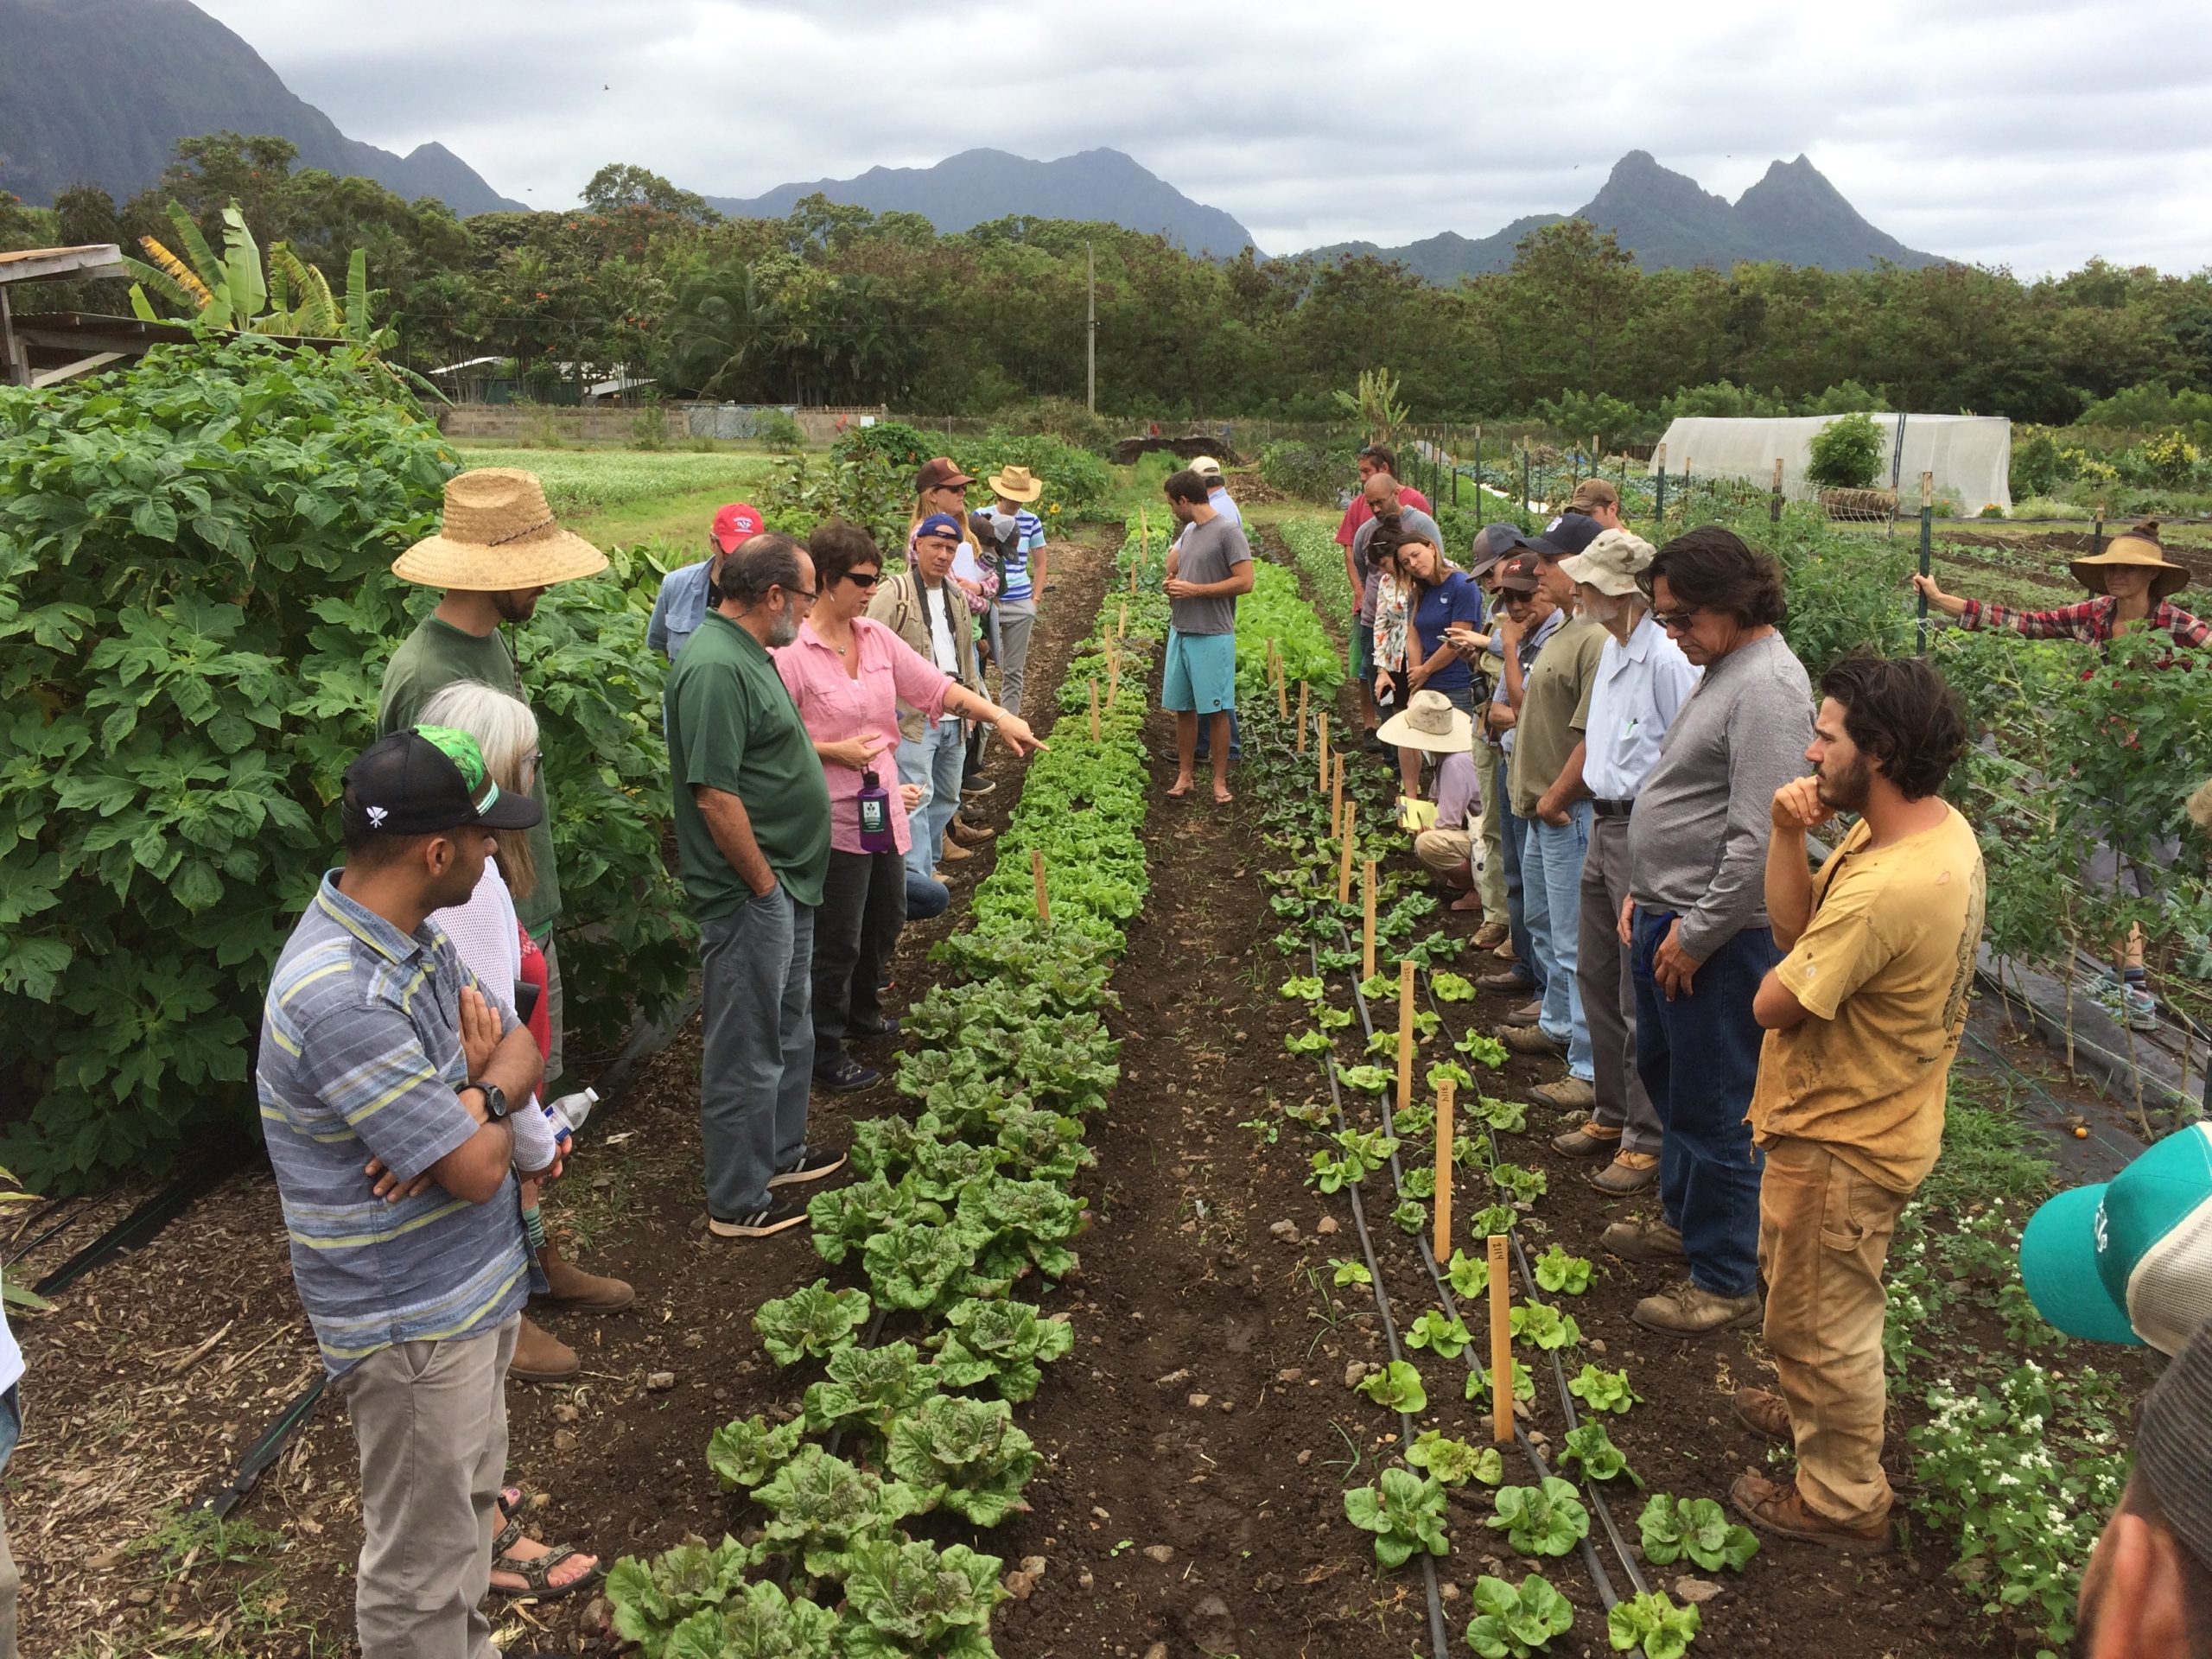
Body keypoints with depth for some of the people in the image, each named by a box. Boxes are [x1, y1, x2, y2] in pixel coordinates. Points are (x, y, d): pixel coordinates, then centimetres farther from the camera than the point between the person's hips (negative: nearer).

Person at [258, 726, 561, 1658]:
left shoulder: (413, 935, -1)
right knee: (423, 1560, 9)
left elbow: (519, 1048, 6)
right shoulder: (341, 997, -31)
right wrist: (495, 1096, -7)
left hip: (476, 1281, 9)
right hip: (411, 1320, -9)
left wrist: (476, 1098, -16)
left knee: (470, 1501, 26)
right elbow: (478, 1170, -27)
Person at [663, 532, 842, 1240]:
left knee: (789, 1029, 23)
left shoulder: (746, 653, 10)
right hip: (750, 895, -11)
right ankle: (738, 1202, 17)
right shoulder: (716, 667, -23)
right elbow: (715, 793, -27)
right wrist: (764, 884, -18)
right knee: (745, 1048, 3)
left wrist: (785, 883, 17)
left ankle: (781, 1154, 41)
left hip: (784, 885, 11)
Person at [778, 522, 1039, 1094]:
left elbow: (937, 685, 5)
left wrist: (999, 716, -4)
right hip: (832, 819, -8)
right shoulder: (790, 652, -18)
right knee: (837, 940, 3)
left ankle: (861, 1012, 46)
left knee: (886, 921, 23)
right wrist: (835, 751, -21)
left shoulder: (877, 638, 4)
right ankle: (825, 1052, 21)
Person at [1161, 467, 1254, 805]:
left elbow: (1245, 582, -17)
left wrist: (1194, 590, -17)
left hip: (1212, 637, -8)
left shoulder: (1228, 532, -11)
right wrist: (1173, 586, 2)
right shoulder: (1188, 531, 13)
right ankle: (1184, 776, 19)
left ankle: (1220, 781, 9)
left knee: (1216, 710, 0)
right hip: (1180, 632, 8)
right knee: (1182, 707, 10)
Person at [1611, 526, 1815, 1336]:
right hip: (1668, 918, 10)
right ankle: (1683, 1217, 45)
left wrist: (1693, 935, -19)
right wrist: (1644, 894, 14)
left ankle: (1724, 1281, 19)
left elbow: (1759, 842, -26)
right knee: (1666, 1077, 24)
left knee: (1716, 1109, 3)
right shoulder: (1722, 670, 11)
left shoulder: (1767, 687, -21)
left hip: (1718, 939, -10)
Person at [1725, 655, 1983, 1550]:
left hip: (1841, 1142, -10)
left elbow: (1776, 1002, -27)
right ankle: (1814, 1412, 53)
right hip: (1856, 1116, 10)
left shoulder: (1883, 889, -36)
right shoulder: (1942, 827, -3)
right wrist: (1788, 834, -15)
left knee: (1821, 1322, 11)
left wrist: (1800, 953, -8)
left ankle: (1843, 1500, 32)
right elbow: (1792, 925, -1)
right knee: (1804, 1291, 30)